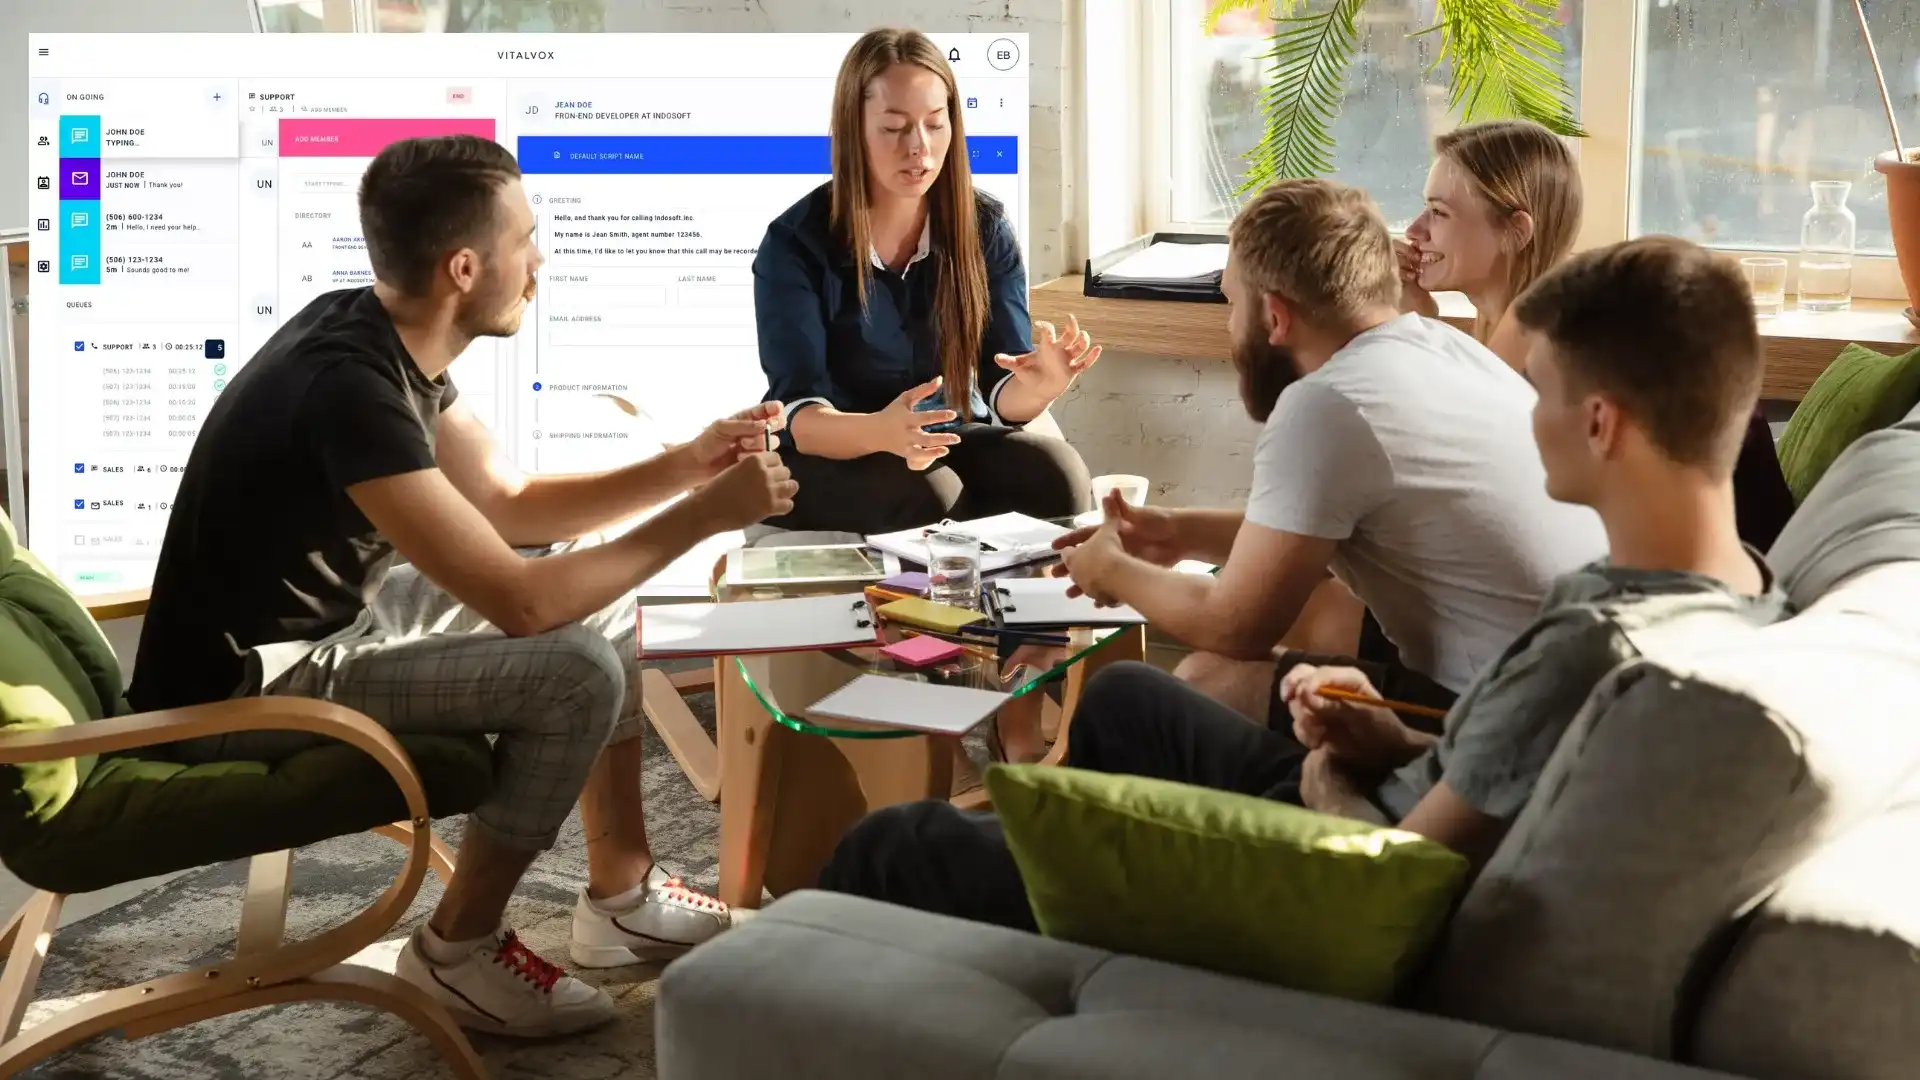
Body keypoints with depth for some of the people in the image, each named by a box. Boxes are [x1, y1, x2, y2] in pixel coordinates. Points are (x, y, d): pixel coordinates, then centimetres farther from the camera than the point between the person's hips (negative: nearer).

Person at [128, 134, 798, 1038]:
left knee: (596, 580, 10)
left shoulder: (383, 336, 0)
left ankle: (623, 892, 17)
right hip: (238, 695, -10)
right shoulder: (349, 385, -29)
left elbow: (508, 506, 11)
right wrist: (703, 517, -20)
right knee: (578, 669, -23)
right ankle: (459, 948, -2)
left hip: (321, 627, 10)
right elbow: (520, 601, -30)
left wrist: (682, 468, 1)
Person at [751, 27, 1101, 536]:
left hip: (950, 440, 3)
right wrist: (882, 432, -45)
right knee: (929, 497, -35)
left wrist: (1037, 385, -37)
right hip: (827, 460, -3)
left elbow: (1004, 392, -11)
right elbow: (800, 415, -22)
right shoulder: (796, 243, -14)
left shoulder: (985, 228, -4)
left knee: (1053, 472, -28)